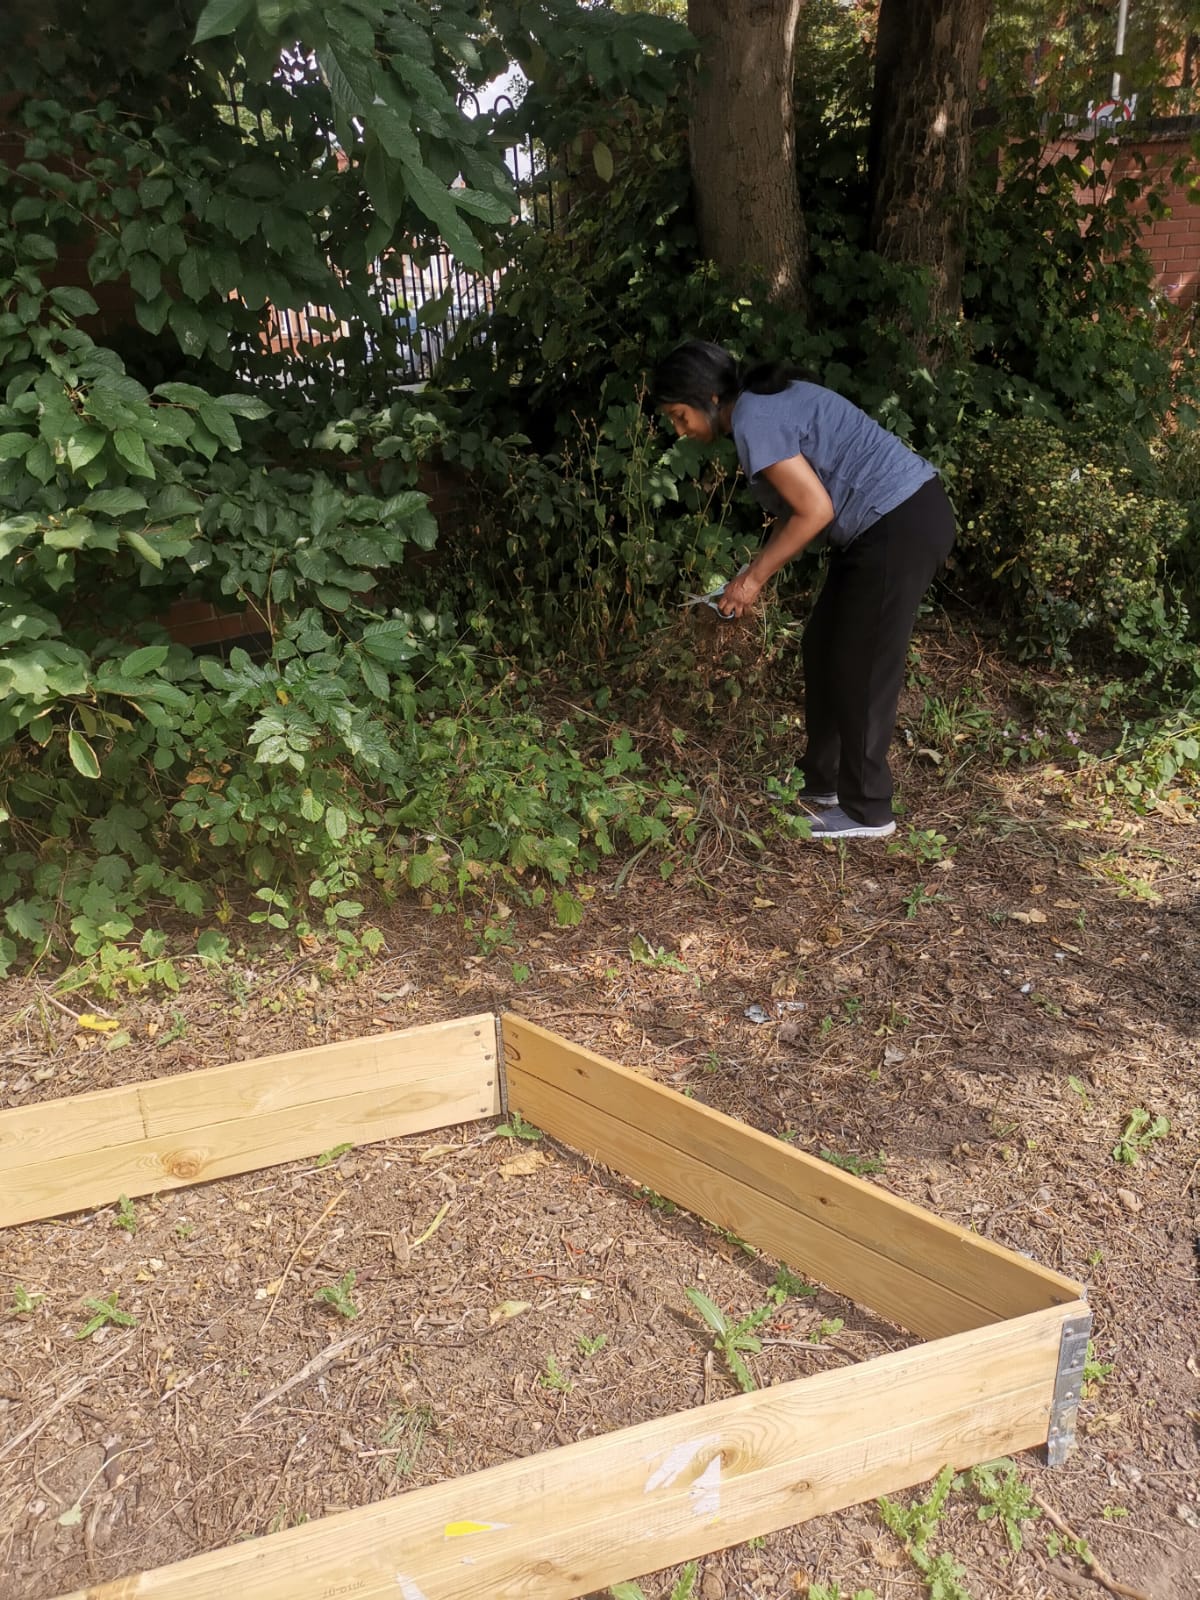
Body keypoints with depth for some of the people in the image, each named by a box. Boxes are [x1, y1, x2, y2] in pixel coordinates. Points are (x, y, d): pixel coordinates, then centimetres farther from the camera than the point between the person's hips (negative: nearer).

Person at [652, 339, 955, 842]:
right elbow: (798, 504, 17)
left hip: (901, 527, -10)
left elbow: (815, 511, -20)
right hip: (893, 520, 10)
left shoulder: (753, 421, -17)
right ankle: (821, 785, 27)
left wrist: (754, 578, -12)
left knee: (861, 668, -2)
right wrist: (757, 567, 10)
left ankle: (866, 812, 9)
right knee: (823, 649, 15)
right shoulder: (765, 399, 13)